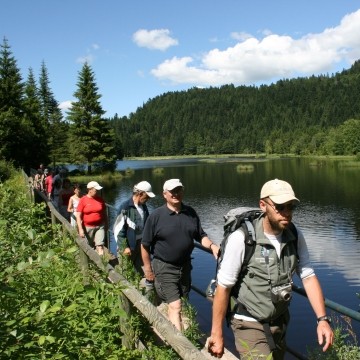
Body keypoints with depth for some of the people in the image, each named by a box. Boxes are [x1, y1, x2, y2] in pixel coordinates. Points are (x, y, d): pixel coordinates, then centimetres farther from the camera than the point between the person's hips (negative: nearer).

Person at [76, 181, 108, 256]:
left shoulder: (100, 199, 2)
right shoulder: (83, 200, -7)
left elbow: (104, 213, 12)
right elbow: (78, 216, -8)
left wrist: (106, 225, 15)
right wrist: (80, 229, -14)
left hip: (100, 227, 1)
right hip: (88, 227, -1)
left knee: (100, 246, -11)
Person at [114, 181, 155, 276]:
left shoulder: (144, 207, 6)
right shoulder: (126, 207, -17)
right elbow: (118, 229, -16)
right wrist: (124, 247, -16)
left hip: (141, 244, 7)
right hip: (129, 246, -6)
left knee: (144, 271, 10)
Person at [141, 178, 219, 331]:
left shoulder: (191, 213, 0)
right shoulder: (156, 215, -12)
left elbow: (201, 236, 7)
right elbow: (145, 244, -7)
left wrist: (212, 245, -13)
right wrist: (148, 269, -4)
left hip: (185, 266, 5)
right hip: (164, 268, -5)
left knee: (179, 303, 17)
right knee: (175, 306, -9)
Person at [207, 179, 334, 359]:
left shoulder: (295, 235, -8)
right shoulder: (241, 239, -25)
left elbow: (308, 277, -4)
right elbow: (223, 288, -18)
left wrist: (323, 319, -15)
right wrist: (217, 334, -12)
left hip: (279, 322, 6)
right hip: (249, 324, -5)